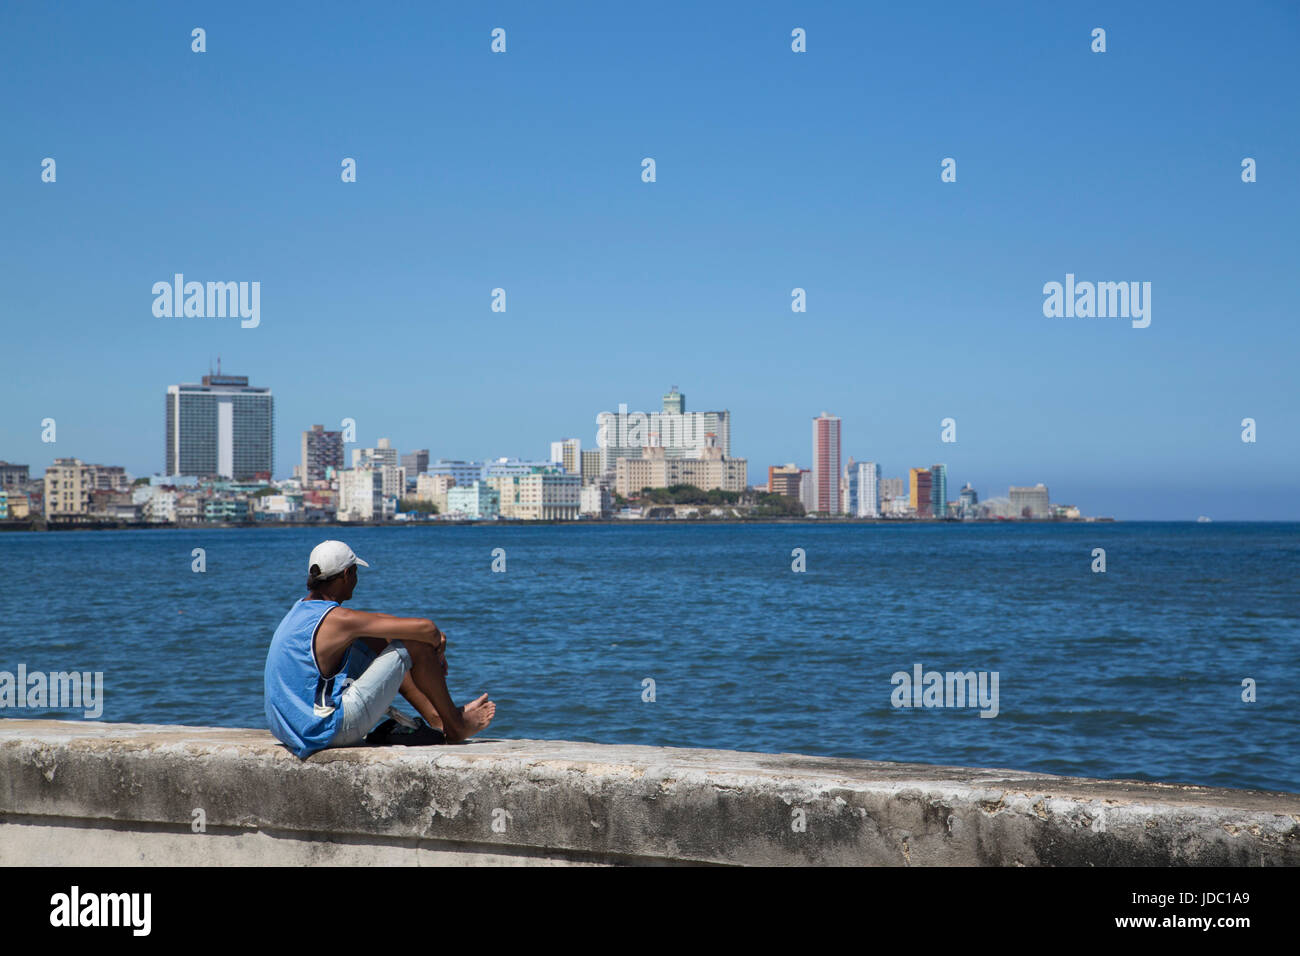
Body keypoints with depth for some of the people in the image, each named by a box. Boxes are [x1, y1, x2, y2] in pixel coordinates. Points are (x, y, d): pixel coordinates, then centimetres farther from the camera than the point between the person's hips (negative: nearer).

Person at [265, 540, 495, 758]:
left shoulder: (301, 608, 10)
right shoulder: (337, 620, -18)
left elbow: (371, 621, 23)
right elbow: (424, 627, -17)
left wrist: (433, 635, 20)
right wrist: (439, 649, 7)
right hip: (331, 731, -9)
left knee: (374, 640, 21)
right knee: (415, 644, -4)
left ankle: (436, 718, 26)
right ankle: (454, 726, 14)